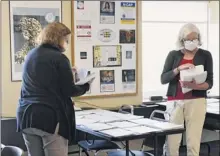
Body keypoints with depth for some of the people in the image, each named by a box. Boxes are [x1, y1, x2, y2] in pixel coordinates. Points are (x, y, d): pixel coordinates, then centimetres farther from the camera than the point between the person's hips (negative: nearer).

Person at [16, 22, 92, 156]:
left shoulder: (31, 55, 13)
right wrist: (86, 86, 10)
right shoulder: (59, 58, -9)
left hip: (26, 115, 7)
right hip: (51, 117, -7)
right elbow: (69, 91, -7)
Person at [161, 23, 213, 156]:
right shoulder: (173, 55, 7)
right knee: (172, 142, -3)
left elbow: (209, 83, 1)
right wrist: (179, 69, -17)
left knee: (193, 143, -5)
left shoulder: (205, 55, 4)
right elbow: (163, 79, -1)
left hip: (196, 101, -1)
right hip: (175, 101, 1)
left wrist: (195, 86, -19)